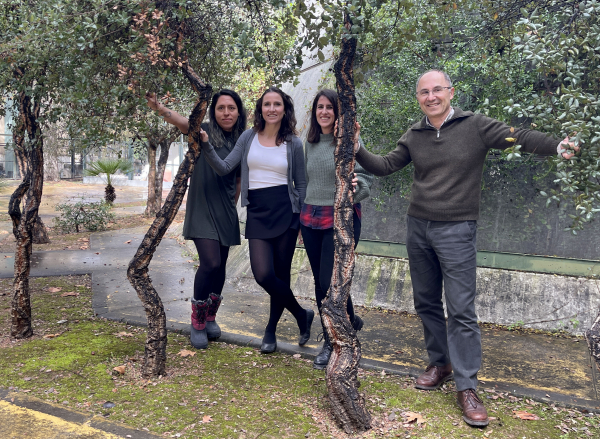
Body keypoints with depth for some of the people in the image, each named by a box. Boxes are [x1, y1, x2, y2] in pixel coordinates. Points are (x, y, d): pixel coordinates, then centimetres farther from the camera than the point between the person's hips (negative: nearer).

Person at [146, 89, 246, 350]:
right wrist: (159, 108, -44)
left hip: (226, 213, 4)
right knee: (210, 263, -15)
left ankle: (210, 318, 30)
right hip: (202, 209, -4)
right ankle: (197, 322, 6)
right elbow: (180, 121, -25)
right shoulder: (203, 132, -4)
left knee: (220, 265, 10)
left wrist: (232, 206, 14)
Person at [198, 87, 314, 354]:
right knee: (263, 274, -11)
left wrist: (302, 217, 1)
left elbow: (301, 184, 9)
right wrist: (206, 144, -10)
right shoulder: (249, 137, 8)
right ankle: (302, 315, 14)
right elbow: (224, 168, 3)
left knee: (281, 274, 1)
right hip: (257, 212, 1)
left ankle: (271, 330, 24)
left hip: (285, 211, -1)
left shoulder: (293, 143, 5)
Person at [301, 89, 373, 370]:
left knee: (330, 281, -7)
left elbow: (366, 178, -8)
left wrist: (355, 186, -31)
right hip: (311, 219, 6)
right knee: (319, 282, 11)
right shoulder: (310, 143, 11)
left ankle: (333, 343, 15)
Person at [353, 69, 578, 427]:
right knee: (426, 302, 12)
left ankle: (467, 387, 5)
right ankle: (441, 363, 30)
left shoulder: (475, 126, -5)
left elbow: (521, 137, -12)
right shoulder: (414, 136, 8)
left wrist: (556, 146, -30)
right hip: (417, 226, 5)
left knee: (461, 310, -6)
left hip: (456, 229, -5)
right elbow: (385, 166, 12)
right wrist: (357, 150, -3)